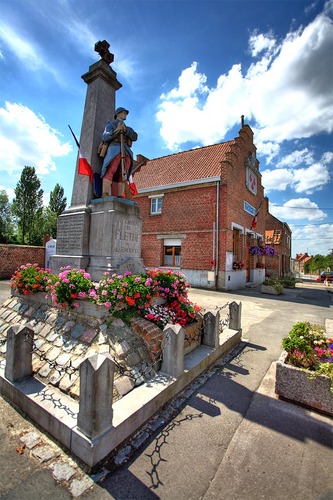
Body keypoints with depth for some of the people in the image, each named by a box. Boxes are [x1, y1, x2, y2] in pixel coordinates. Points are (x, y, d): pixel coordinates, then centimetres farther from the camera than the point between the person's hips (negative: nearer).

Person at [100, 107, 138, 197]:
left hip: (127, 152, 5)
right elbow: (105, 137, 3)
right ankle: (105, 195, -34)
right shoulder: (110, 124, 20)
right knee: (110, 171, -23)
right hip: (115, 150, -5)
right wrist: (116, 130, -12)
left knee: (122, 175, -9)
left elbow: (135, 137, 12)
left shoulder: (128, 128, 33)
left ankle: (120, 197, -18)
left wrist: (125, 130, -5)